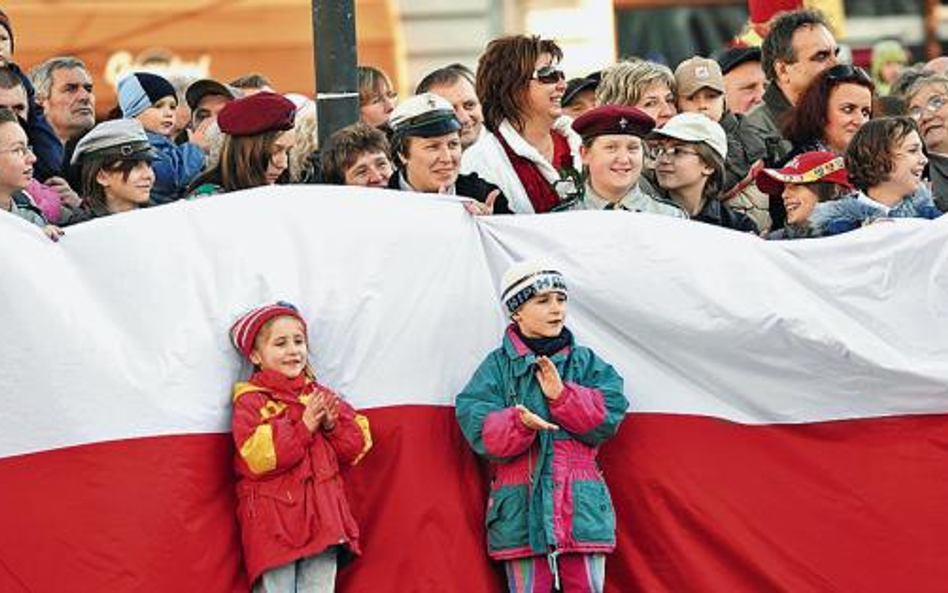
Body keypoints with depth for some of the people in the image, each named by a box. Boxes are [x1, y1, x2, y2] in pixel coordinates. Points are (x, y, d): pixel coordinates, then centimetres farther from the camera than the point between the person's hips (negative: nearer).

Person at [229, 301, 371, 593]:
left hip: (322, 519, 5)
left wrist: (333, 424, -7)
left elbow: (354, 448, 12)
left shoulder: (321, 396, 13)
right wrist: (303, 426, -17)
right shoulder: (250, 402, -3)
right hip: (274, 524, -5)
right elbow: (257, 458, -17)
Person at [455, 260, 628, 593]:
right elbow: (478, 429, -4)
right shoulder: (499, 366, 6)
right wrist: (519, 423, -24)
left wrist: (562, 396, -14)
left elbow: (609, 417, 0)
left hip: (582, 509, 2)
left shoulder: (586, 363, 13)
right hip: (521, 511, -2)